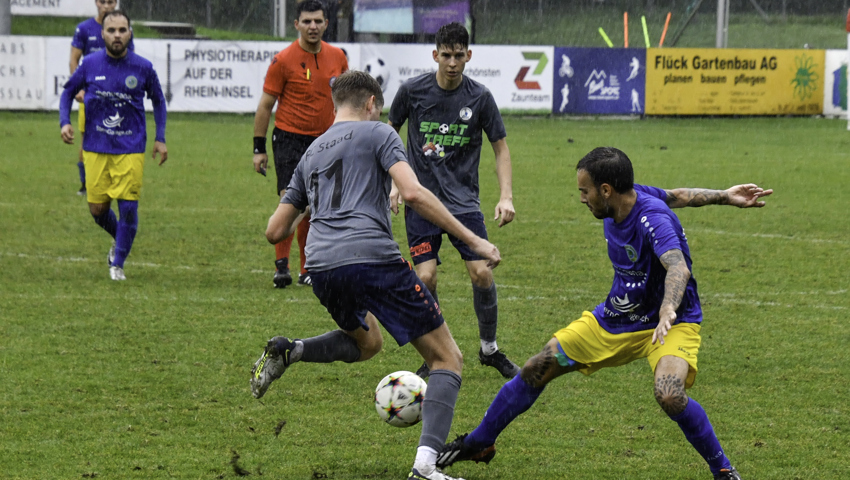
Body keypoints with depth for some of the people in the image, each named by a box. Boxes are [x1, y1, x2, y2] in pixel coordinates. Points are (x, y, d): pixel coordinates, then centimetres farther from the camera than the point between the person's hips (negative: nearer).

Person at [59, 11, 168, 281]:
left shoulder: (143, 68, -3)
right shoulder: (90, 65, -2)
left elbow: (158, 100, 12)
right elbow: (68, 91, 14)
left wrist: (160, 139, 7)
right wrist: (64, 122, -1)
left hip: (130, 150, -1)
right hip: (96, 149, 1)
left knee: (128, 207, -9)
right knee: (97, 209, 3)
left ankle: (117, 264, 7)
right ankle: (119, 240, 35)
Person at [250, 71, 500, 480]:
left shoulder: (311, 154, 26)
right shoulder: (377, 134, 9)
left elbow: (275, 231, 27)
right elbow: (412, 193, -8)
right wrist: (472, 240, -5)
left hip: (320, 267, 6)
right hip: (373, 258, -6)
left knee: (367, 342, 36)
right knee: (447, 358, 3)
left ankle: (289, 352, 8)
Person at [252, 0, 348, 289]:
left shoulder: (337, 57, 5)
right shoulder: (283, 60, -8)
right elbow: (265, 105, -3)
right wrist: (259, 148, -5)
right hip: (290, 138, -4)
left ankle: (308, 269, 15)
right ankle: (281, 265, -11)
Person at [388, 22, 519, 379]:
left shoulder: (479, 97, -4)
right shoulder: (413, 90, -4)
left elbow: (501, 148, 5)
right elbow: (389, 134, 12)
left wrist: (506, 197, -6)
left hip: (463, 199, 0)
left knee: (481, 273, -10)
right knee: (425, 277, -12)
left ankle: (489, 349, 13)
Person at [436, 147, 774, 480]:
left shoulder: (653, 220, -31)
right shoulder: (618, 205, -7)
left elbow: (678, 268, -49)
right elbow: (678, 196, 9)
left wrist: (668, 310, -68)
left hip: (669, 325, -8)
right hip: (613, 320, 8)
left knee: (669, 395, -35)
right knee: (536, 370, 5)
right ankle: (478, 444, 25)